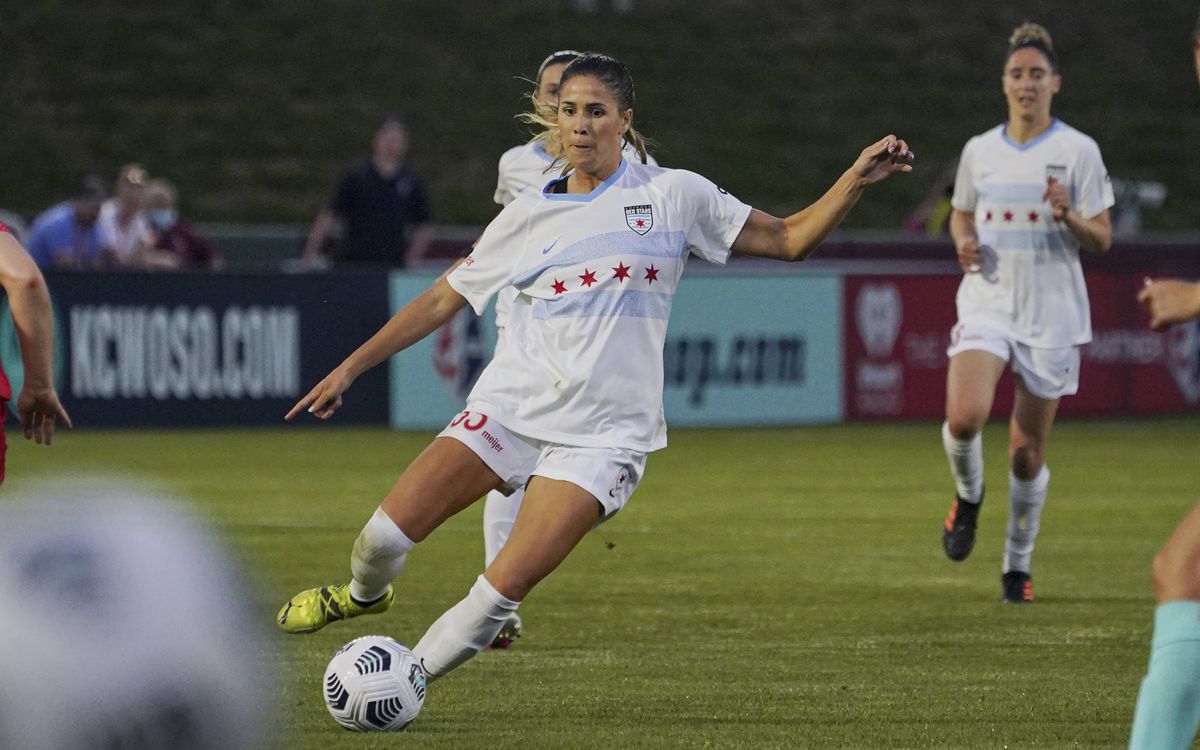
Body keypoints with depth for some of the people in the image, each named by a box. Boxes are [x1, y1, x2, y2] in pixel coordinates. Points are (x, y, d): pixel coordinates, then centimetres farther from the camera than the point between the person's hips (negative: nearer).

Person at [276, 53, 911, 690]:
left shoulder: (673, 194, 4)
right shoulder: (527, 216, 9)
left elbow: (788, 240, 7)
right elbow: (442, 300, 16)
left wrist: (858, 178, -6)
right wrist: (350, 367, 13)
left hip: (601, 436, -2)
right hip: (508, 409, 2)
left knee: (500, 593, -18)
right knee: (384, 536, -9)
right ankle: (364, 594, 27)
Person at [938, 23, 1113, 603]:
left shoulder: (1078, 151, -3)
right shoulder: (979, 151, 6)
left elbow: (1102, 240, -1)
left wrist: (1068, 216, -21)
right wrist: (964, 241, 0)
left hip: (1052, 315, -1)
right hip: (986, 304, 2)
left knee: (1027, 453, 2)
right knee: (964, 416, -24)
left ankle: (1017, 565, 21)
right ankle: (968, 496, 8)